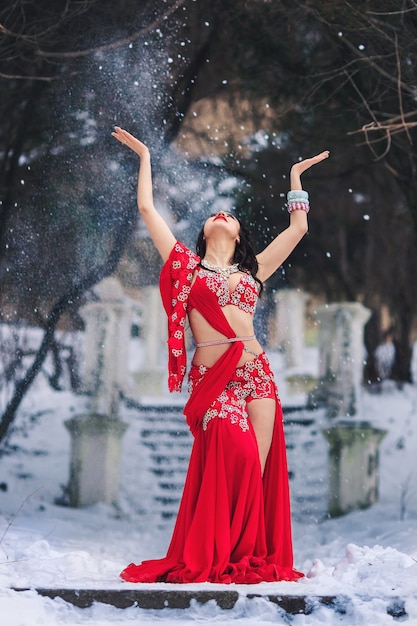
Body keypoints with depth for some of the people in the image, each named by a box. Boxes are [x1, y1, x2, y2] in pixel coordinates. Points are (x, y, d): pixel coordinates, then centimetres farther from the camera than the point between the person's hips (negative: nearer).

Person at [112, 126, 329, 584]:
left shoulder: (252, 270, 19)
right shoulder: (187, 264, 14)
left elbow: (298, 227, 23)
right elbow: (147, 208, 13)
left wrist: (295, 178, 32)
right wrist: (144, 156, 22)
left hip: (255, 374, 3)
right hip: (211, 379, -3)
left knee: (255, 472, -3)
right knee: (235, 462, -15)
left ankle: (253, 561, 4)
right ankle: (212, 562, -6)